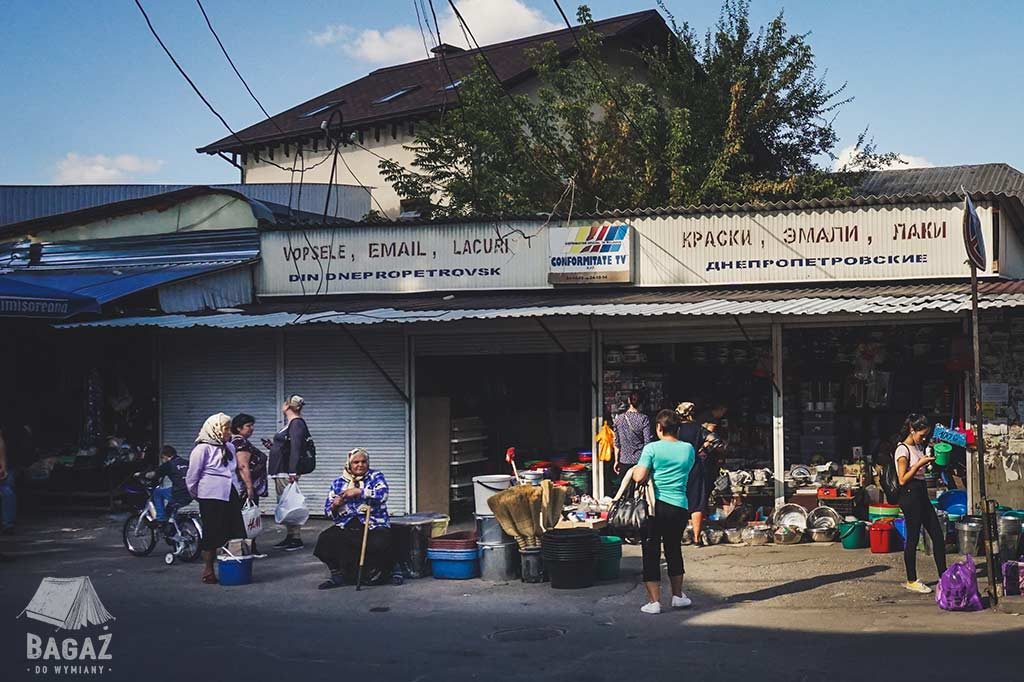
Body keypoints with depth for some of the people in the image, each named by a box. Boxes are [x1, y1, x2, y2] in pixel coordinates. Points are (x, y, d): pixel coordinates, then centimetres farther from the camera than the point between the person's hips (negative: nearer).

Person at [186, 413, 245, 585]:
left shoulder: (230, 447, 13)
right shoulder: (203, 448, -8)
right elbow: (192, 474, -4)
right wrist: (196, 494, 5)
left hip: (231, 496, 6)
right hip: (211, 498, -6)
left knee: (237, 533, 1)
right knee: (212, 533, -1)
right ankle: (208, 571, 9)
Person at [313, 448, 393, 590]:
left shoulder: (376, 477, 10)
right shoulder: (338, 482, 17)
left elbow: (382, 494, -12)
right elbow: (328, 512, 15)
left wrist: (359, 491, -19)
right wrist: (335, 506, -8)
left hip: (374, 526, -3)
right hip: (346, 528, 3)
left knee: (379, 544, -34)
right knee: (325, 540, -26)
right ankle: (338, 575, -4)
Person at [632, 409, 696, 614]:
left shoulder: (651, 449, -8)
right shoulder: (689, 449, 5)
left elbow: (639, 477, -14)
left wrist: (635, 470, 7)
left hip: (656, 506, -4)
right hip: (680, 507, 4)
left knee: (651, 553, 4)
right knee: (674, 550, 20)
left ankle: (654, 601, 3)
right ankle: (677, 596, 29)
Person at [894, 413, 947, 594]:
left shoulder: (918, 447, 14)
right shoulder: (903, 450, -12)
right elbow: (903, 479, -16)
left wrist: (930, 460, 8)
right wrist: (920, 464, -21)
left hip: (922, 494, 9)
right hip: (910, 495, -9)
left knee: (938, 535, 8)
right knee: (913, 538, -2)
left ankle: (943, 576, 15)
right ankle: (911, 581, 7)